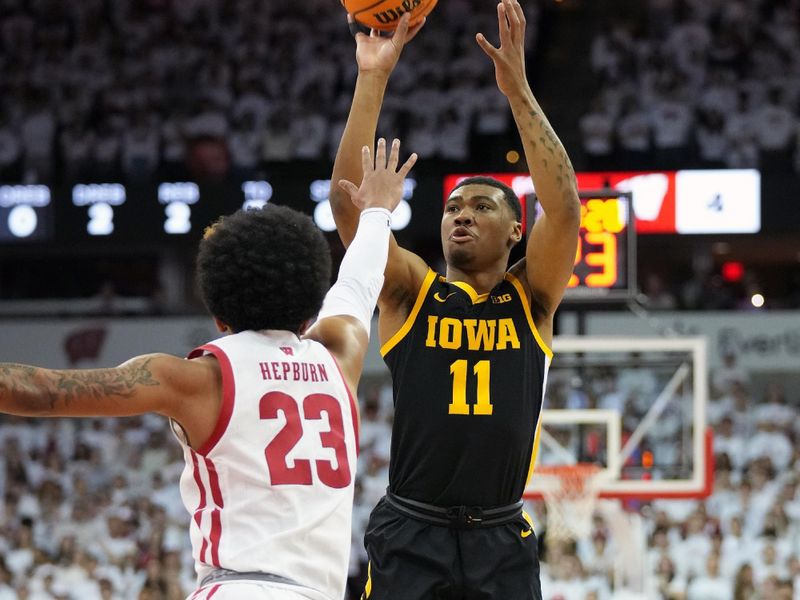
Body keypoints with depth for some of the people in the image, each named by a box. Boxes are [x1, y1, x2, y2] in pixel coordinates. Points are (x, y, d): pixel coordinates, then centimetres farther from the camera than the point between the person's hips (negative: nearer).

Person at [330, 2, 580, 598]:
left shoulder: (531, 298, 7)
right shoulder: (410, 292, 7)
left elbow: (564, 208, -9)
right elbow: (347, 200, -5)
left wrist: (518, 90, -15)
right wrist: (373, 80, -11)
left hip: (502, 542, 1)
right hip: (409, 537, -1)